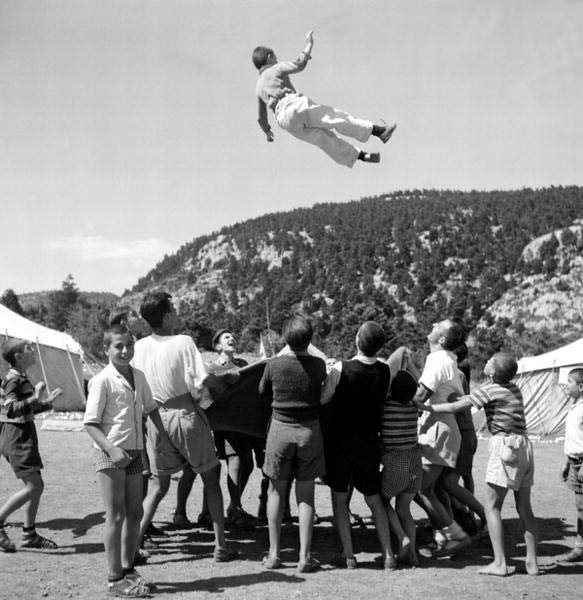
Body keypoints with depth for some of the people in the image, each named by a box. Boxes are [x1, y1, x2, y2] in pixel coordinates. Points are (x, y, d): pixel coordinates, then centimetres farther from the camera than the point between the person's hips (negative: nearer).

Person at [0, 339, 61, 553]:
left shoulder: (21, 378, 16)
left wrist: (46, 402, 17)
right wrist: (35, 398, -30)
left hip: (24, 437, 10)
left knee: (36, 486, 10)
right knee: (33, 486, -11)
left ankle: (29, 534, 16)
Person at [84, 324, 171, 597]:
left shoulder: (138, 376, 7)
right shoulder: (102, 381, -13)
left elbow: (150, 407, 25)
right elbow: (90, 423, -15)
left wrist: (162, 433, 15)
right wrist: (112, 449, -25)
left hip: (134, 452, 7)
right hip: (110, 454, -7)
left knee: (135, 514, 12)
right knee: (116, 516, -3)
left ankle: (127, 569, 26)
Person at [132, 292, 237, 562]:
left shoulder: (140, 346, -2)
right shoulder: (184, 342, -15)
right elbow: (200, 384, -17)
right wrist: (196, 397, 3)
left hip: (155, 418, 4)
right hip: (186, 415, -4)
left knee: (158, 485, 17)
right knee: (211, 481, 12)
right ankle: (220, 545, 14)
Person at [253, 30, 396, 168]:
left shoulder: (258, 89, 28)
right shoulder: (276, 69, 10)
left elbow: (261, 118, 35)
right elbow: (299, 65, -7)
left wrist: (267, 132, 53)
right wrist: (309, 45, 6)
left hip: (284, 120, 6)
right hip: (295, 105, -6)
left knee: (323, 138, 7)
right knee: (336, 117, -6)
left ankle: (361, 155, 7)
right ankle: (376, 130, -10)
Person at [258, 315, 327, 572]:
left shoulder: (274, 364, -9)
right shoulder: (318, 365, -9)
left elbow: (262, 391, 8)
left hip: (280, 429, 0)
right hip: (310, 430, 0)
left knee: (276, 491, 11)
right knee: (305, 495, 7)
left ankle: (274, 554, 14)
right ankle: (305, 556, 7)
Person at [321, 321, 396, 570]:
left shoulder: (341, 369, -19)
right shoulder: (385, 372, -7)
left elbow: (322, 399, -14)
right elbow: (384, 398, 5)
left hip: (340, 440, -3)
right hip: (369, 442, 3)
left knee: (339, 499, 9)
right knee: (374, 499, 15)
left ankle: (348, 556, 8)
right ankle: (388, 555, 12)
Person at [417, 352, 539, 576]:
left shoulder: (490, 390, -7)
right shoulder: (513, 389, 14)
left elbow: (453, 408, -7)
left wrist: (423, 407, 2)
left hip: (506, 444, -8)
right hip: (524, 444, 8)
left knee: (492, 506, -1)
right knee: (524, 507, 11)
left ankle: (499, 563, -4)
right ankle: (532, 562, 12)